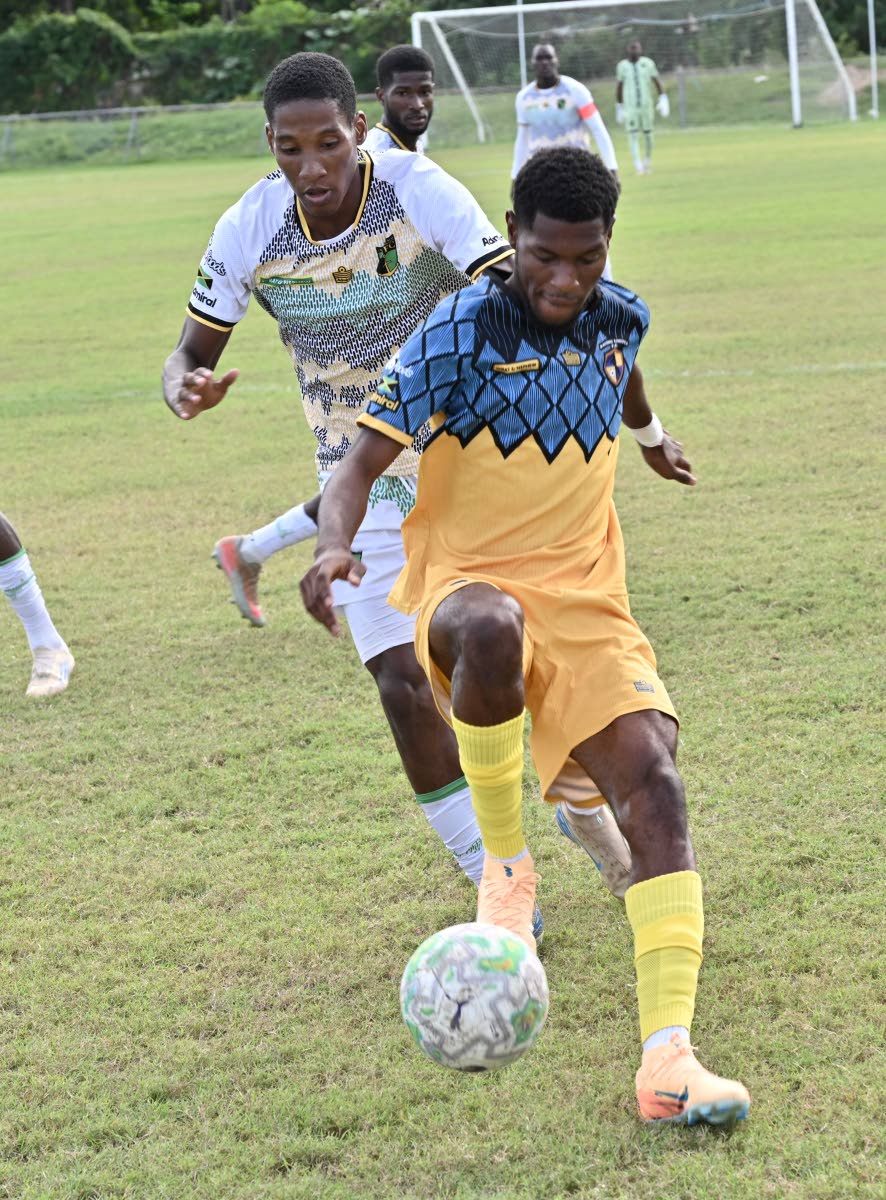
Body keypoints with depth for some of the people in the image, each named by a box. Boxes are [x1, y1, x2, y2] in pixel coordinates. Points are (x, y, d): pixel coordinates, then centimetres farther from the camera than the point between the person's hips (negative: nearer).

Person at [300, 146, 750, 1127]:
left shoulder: (619, 318, 5)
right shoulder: (458, 335, -11)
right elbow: (363, 461, -13)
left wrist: (649, 432, 52)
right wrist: (334, 544, -34)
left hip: (588, 604, 4)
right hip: (466, 586, -4)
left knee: (653, 781, -20)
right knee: (490, 628, -42)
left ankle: (667, 1060, -27)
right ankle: (506, 867, -16)